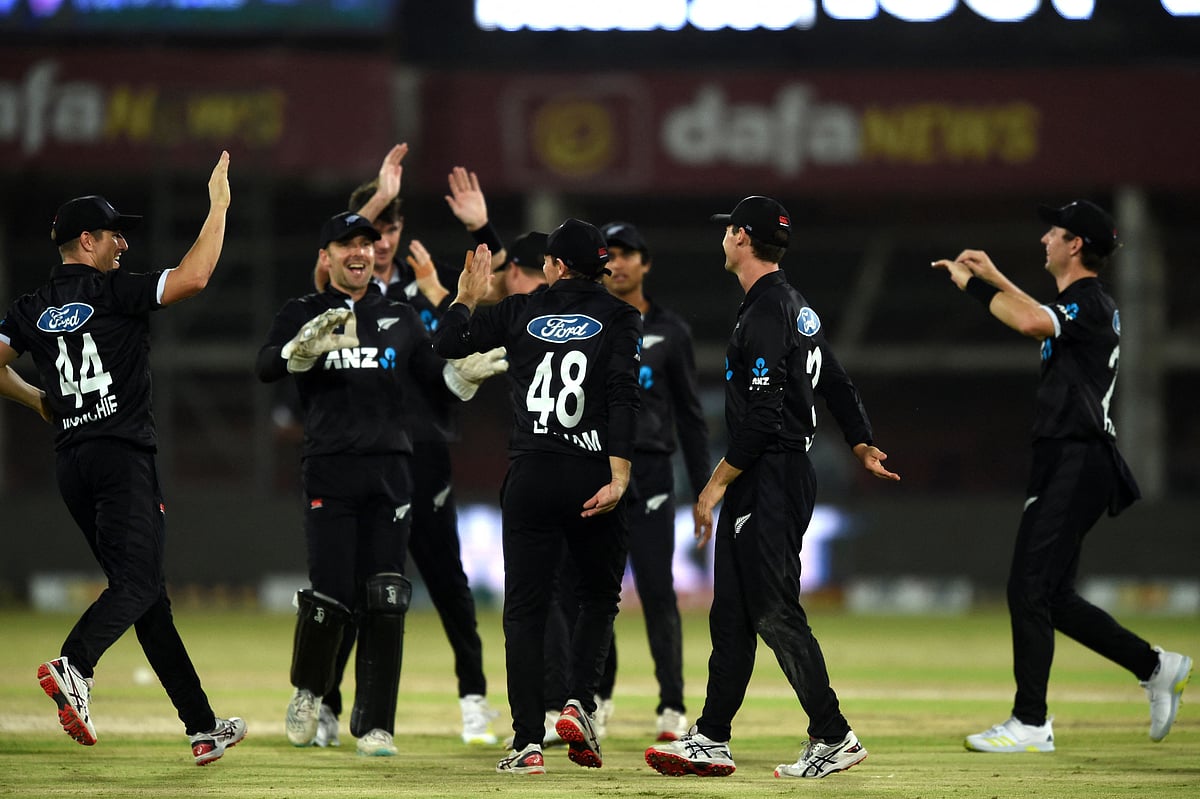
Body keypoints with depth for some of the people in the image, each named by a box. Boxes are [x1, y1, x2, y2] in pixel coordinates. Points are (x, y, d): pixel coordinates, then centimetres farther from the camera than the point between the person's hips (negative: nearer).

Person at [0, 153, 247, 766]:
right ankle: (74, 664, -42)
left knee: (143, 588, 9)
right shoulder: (113, 292, -6)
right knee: (138, 581, -14)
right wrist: (218, 206, -5)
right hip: (122, 456, -7)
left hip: (70, 462, 7)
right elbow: (194, 277, -15)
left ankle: (202, 727, 8)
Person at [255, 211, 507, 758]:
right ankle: (308, 691, 18)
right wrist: (307, 344, -28)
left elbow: (434, 378, 18)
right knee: (330, 594, -10)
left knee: (384, 599, -3)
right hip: (330, 468, -2)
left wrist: (466, 373, -3)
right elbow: (266, 368, -9)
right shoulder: (301, 316, 8)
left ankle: (374, 726, 0)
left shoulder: (402, 320, 18)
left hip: (390, 471, 3)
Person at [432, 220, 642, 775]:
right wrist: (619, 478, -14)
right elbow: (623, 398, -9)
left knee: (525, 605, 3)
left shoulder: (522, 311, 5)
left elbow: (447, 344, 7)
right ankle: (578, 704, -3)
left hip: (529, 477, 1)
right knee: (598, 596, 18)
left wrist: (467, 297, 25)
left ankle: (527, 742, -5)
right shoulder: (618, 318, 2)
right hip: (592, 475, -1)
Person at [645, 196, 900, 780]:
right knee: (731, 612, 11)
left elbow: (762, 418, -22)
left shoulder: (765, 315, -17)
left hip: (770, 481, -11)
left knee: (774, 611, -9)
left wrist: (716, 485, -17)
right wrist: (863, 447, 21)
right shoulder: (795, 305, 16)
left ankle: (833, 740, -7)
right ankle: (711, 741, 14)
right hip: (771, 480, 11)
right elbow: (836, 385, 21)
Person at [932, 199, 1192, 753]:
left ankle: (1030, 724, -9)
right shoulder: (1078, 303, 18)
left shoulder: (1092, 303, -13)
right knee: (1052, 597, 11)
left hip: (1075, 467, -10)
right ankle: (1154, 667, 18)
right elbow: (1042, 320, 41)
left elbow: (1032, 322, -32)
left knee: (1029, 590, -11)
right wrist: (994, 279, 37)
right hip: (1066, 464, 10)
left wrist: (974, 285, -21)